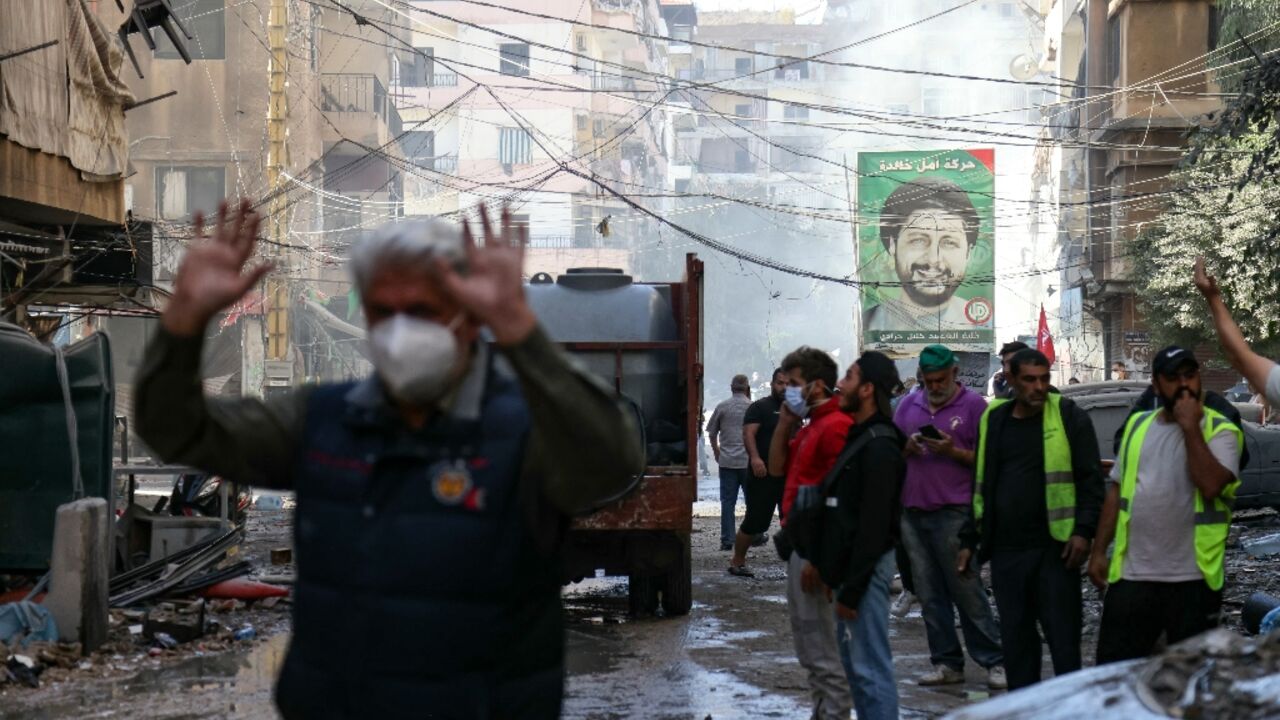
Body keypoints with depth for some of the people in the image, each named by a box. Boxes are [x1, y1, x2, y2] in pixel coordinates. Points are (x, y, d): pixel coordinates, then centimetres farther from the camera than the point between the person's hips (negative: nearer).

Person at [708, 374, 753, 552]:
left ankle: (727, 540, -1)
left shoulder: (722, 407, 2)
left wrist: (717, 453, 23)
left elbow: (711, 434, 8)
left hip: (727, 462, 1)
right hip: (749, 460, -1)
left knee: (727, 501, 2)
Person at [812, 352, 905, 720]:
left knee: (870, 668, -7)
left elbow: (873, 526, -22)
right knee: (855, 662, 16)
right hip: (851, 565, 11)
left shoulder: (879, 446, -18)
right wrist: (836, 576, 16)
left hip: (866, 567, -11)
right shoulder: (860, 437, 14)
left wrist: (851, 589, -21)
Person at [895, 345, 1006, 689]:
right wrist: (908, 447, -4)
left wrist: (954, 452, -17)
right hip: (912, 511, 5)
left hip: (953, 512, -5)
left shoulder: (974, 404, -1)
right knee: (930, 594, 7)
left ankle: (994, 661, 3)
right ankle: (947, 663, 14)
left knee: (967, 589, -5)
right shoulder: (909, 405, 14)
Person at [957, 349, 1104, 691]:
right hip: (1005, 550, 4)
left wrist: (1084, 531, -14)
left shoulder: (1069, 417, -1)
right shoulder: (993, 420, 11)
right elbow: (981, 485, 17)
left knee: (1063, 634, -1)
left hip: (1055, 547, -4)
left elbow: (1091, 480, -4)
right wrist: (969, 540, 14)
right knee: (1014, 636, 9)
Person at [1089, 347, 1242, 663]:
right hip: (1132, 574, 4)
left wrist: (1190, 427, -19)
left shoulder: (1220, 430, -5)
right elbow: (1116, 491, 14)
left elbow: (1211, 485, -23)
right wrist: (1099, 550, 10)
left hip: (1192, 577, -3)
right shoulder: (1138, 425, 10)